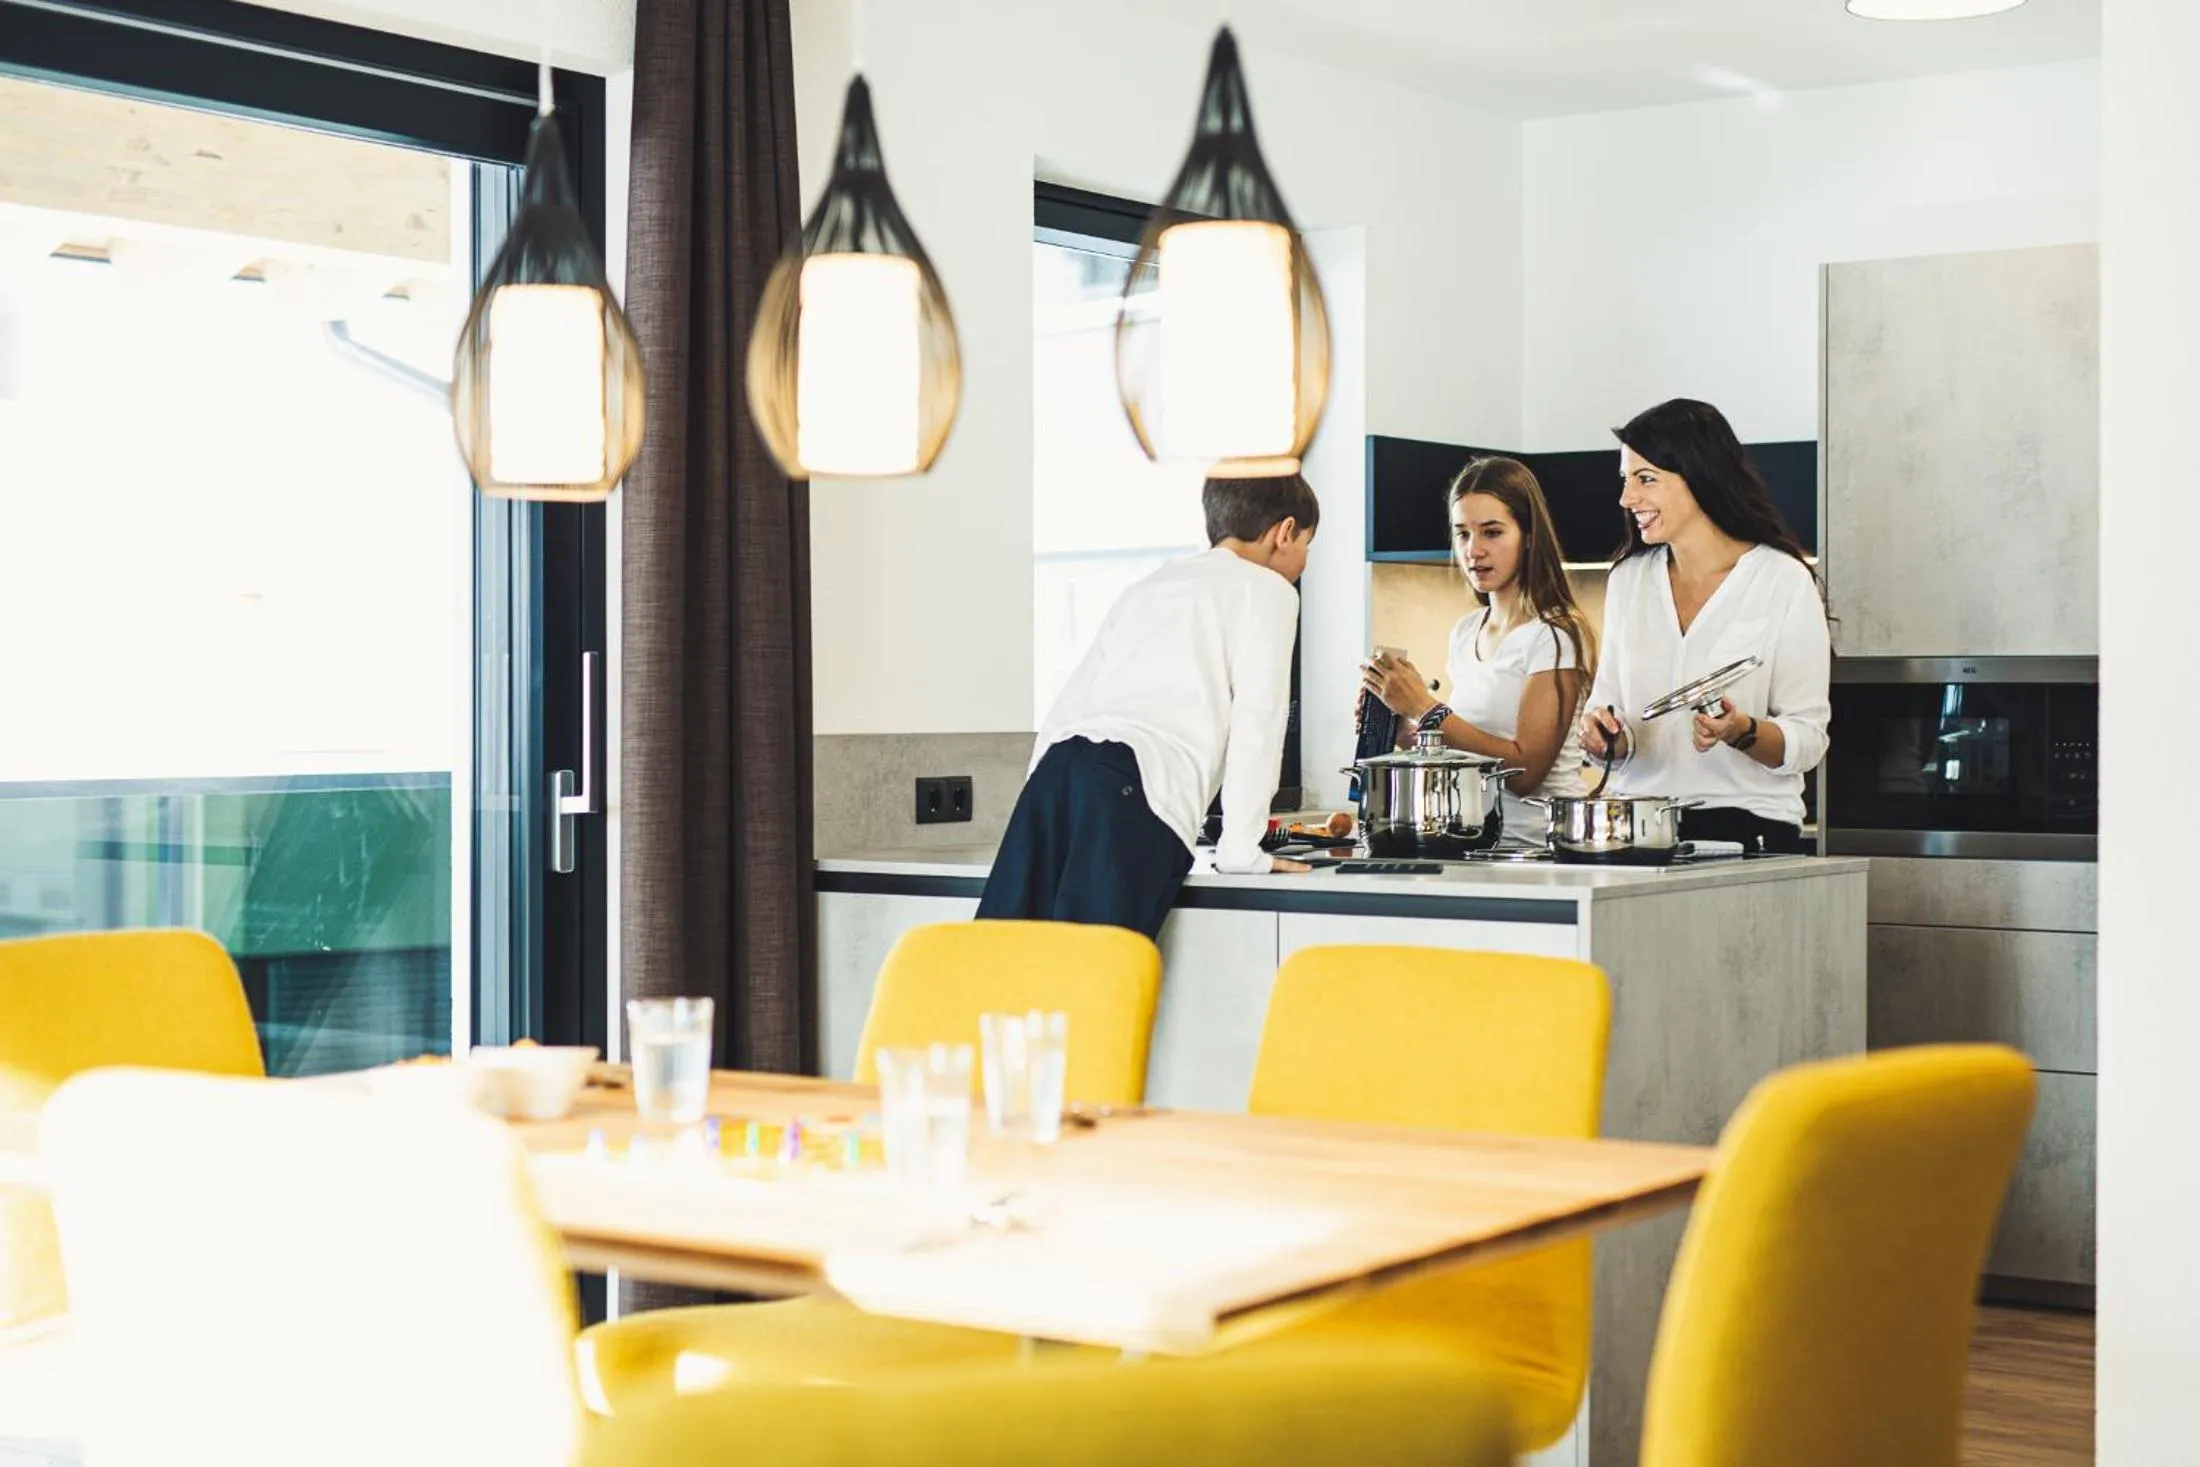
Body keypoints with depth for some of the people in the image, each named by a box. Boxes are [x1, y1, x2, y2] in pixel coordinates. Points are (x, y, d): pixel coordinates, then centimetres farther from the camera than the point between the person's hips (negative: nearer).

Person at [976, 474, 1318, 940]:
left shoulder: (1146, 588, 31)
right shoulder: (1267, 590, 12)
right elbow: (1257, 720, 2)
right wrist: (1241, 849, 5)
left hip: (1058, 766, 6)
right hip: (1135, 793, -6)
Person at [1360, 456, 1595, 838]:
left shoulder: (1556, 634, -7)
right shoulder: (1465, 632, 13)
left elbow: (1525, 770, -13)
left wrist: (1426, 708, -13)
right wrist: (1402, 728, 0)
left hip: (1536, 835, -6)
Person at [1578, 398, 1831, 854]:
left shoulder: (1784, 581, -2)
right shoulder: (1629, 579, 13)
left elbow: (1807, 740, -4)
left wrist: (1743, 732, -21)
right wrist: (1605, 734, -4)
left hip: (1747, 829, -4)